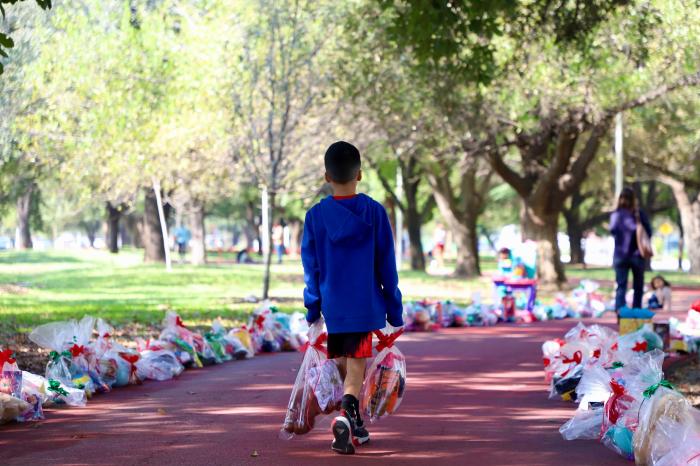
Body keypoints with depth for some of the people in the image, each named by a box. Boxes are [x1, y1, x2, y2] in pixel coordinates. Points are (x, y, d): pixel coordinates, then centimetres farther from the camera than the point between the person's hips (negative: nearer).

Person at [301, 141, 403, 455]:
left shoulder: (316, 216, -3)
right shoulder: (374, 212, -4)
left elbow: (310, 266, 1)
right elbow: (387, 264, 0)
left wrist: (312, 307, 9)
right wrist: (394, 307, 7)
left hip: (332, 307, 2)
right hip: (365, 305, -2)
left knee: (344, 364, 17)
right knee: (356, 365, -3)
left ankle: (355, 427, 26)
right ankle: (346, 414, -29)